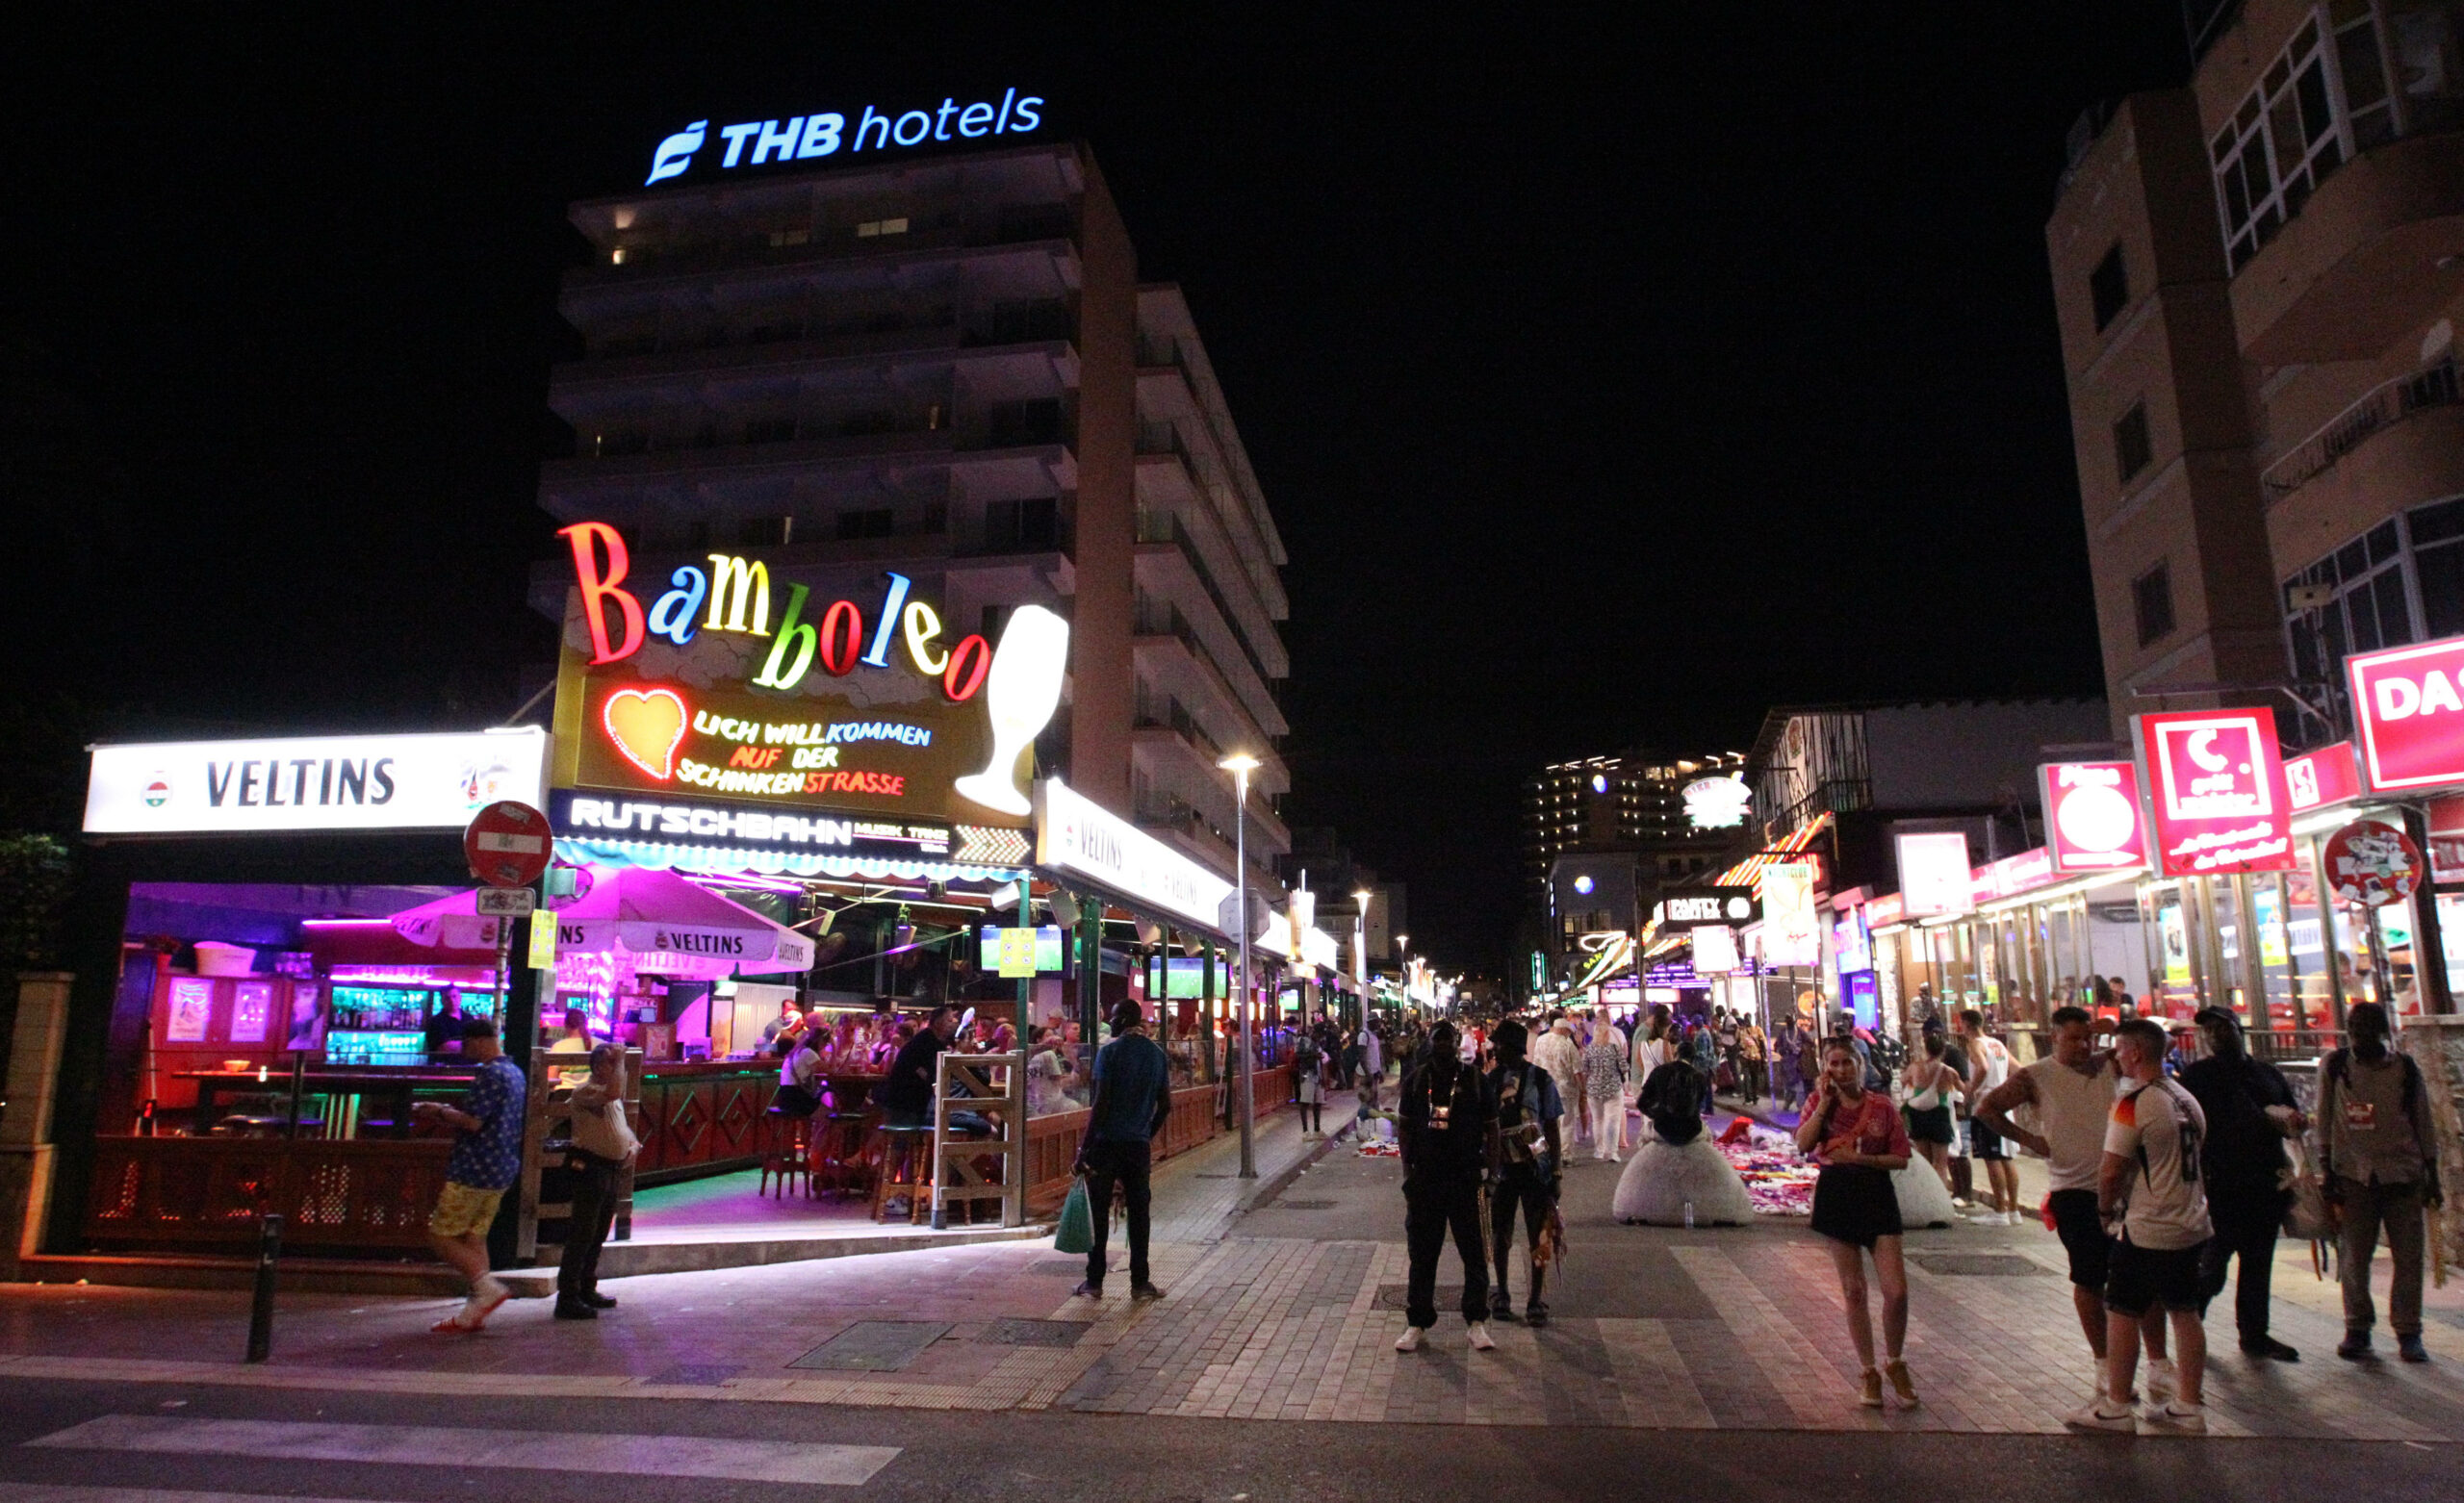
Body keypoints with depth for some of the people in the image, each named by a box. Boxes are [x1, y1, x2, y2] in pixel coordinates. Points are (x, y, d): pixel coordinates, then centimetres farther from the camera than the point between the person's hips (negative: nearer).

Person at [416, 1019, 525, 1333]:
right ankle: (474, 1312, 11)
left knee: (440, 1235, -1)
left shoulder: (490, 1074, -16)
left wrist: (439, 1111, -5)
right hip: (501, 1169, 10)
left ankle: (487, 1286, -10)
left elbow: (472, 1122, -21)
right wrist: (447, 1113, 18)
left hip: (476, 1171, -10)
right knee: (474, 1237, 12)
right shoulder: (514, 1072, 16)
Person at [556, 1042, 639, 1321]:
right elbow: (613, 1092, -32)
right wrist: (620, 1062, -21)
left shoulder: (614, 1099, 19)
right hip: (591, 1168, -9)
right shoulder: (584, 1091, -12)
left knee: (598, 1235, 16)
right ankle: (568, 1298, -4)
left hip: (613, 1170, 9)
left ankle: (586, 1290, 26)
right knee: (581, 1234, -8)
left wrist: (633, 1143, 10)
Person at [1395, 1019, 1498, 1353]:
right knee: (1422, 1253, 8)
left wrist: (1488, 1171, -3)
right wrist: (1407, 1170, 3)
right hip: (1425, 1178, 1)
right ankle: (1417, 1323, 18)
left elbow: (1491, 1129, 4)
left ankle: (1477, 1322, 19)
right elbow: (1405, 1126, 10)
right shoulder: (1415, 1080, 4)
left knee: (1475, 1251, 5)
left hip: (1467, 1178, -1)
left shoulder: (1475, 1080, -1)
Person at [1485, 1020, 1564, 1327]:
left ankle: (1535, 1301, 15)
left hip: (1536, 1168, -2)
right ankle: (1502, 1294, 27)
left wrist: (1556, 1172, -5)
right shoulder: (1490, 1080, 1)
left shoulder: (1541, 1080, -5)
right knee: (1500, 1235, 10)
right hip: (1503, 1168, 2)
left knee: (1538, 1238, 3)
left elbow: (1552, 1129, -2)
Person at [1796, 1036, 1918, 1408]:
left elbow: (1901, 1158, 0)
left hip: (1876, 1194, 0)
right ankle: (1867, 1373, 21)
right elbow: (1803, 1144, -13)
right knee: (1853, 1292, 8)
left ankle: (1894, 1363, 19)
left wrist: (1862, 1158, -14)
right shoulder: (1819, 1102, 2)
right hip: (1835, 1194, 1)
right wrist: (1825, 1102, -13)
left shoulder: (1881, 1106, -1)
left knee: (1896, 1291, -6)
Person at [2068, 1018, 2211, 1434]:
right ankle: (2189, 1407, 23)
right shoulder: (2188, 1099, 8)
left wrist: (2105, 1208, -1)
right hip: (2191, 1225, 8)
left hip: (2147, 1231, -8)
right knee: (2184, 1313, 15)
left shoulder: (2133, 1103, -18)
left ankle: (2116, 1409, 8)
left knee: (2121, 1313, 1)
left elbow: (2111, 1169, -19)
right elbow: (2186, 1159, 17)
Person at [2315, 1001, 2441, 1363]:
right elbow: (2324, 1123, 3)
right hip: (2353, 1174, -1)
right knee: (2353, 1257, 2)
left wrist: (2431, 1174, 8)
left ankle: (2408, 1332, 14)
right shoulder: (2334, 1067, -1)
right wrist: (2327, 1173, 0)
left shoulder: (2406, 1068, 2)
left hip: (2403, 1174, 1)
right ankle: (2357, 1329, 13)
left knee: (2409, 1256, 3)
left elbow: (2423, 1123, 9)